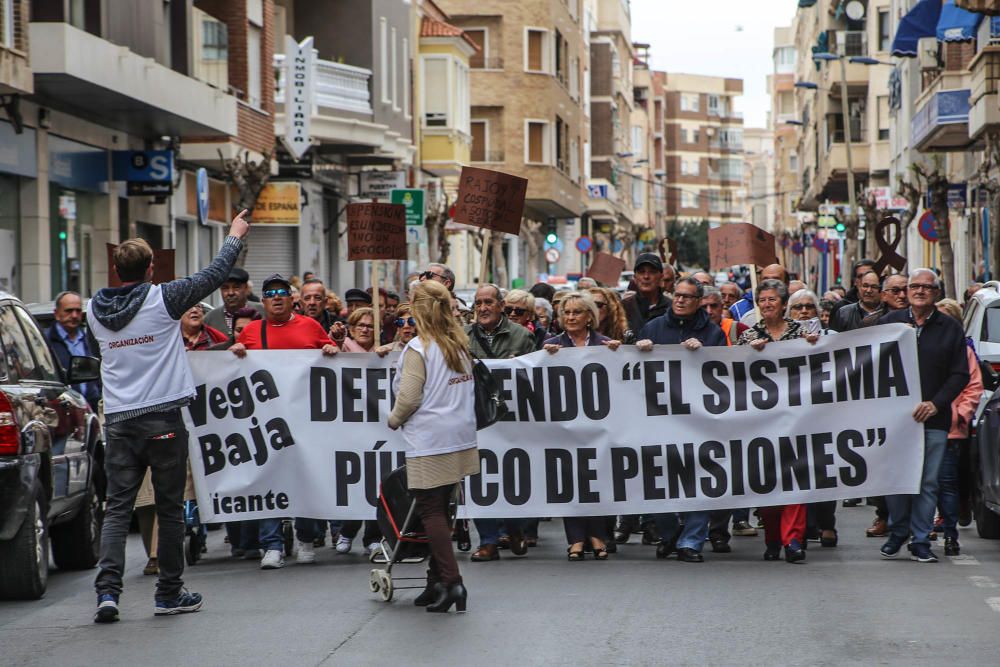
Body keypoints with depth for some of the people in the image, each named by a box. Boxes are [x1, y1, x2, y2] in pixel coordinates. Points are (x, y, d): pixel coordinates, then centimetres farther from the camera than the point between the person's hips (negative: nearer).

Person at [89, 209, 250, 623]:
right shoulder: (163, 299, -8)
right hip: (163, 419, -3)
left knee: (117, 508, 4)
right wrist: (235, 237, 18)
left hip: (118, 421, 3)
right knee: (170, 508, 8)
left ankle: (107, 589, -10)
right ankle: (170, 593, 14)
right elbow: (214, 275, 2)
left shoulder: (95, 310, 4)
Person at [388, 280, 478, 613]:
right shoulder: (460, 345, 11)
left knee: (431, 511, -3)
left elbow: (409, 398, -12)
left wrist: (394, 420, 5)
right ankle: (437, 581, 17)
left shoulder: (418, 348, -11)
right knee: (440, 510, 13)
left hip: (429, 442, -7)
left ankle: (452, 582, -11)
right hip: (461, 438, 7)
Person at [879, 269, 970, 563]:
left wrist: (936, 403, -8)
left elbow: (961, 374, 3)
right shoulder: (889, 322, 9)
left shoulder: (951, 329, 7)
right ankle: (897, 533, 18)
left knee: (927, 482, 0)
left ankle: (920, 542, 7)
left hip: (934, 419, 0)